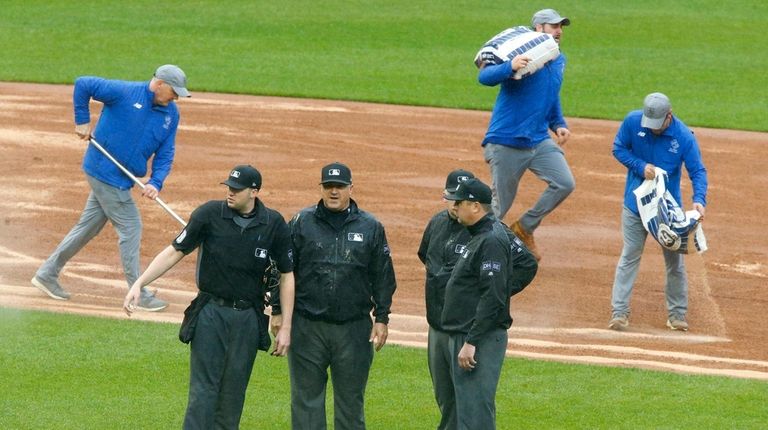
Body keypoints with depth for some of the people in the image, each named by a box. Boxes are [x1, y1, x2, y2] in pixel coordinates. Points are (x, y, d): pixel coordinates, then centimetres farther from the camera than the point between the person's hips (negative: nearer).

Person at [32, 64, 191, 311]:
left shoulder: (171, 114, 3)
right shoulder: (124, 93, -16)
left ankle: (47, 274, 26)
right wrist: (82, 121, -11)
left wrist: (156, 182, -12)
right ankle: (138, 295, 0)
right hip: (105, 170, -7)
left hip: (122, 179, 7)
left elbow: (165, 153, 4)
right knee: (130, 227, -6)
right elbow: (83, 84, -12)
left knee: (89, 227, 14)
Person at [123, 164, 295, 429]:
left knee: (234, 392, 6)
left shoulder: (274, 224, -3)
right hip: (211, 314, -2)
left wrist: (285, 327, 2)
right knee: (203, 389, -7)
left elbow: (287, 275, 4)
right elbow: (175, 251, -1)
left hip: (248, 318, 2)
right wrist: (139, 284, -11)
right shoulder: (209, 214, -7)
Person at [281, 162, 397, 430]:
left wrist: (381, 318, 3)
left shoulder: (371, 227, 6)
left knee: (351, 399, 7)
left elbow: (383, 277, 8)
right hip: (308, 326, 0)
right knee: (306, 398, 2)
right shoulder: (301, 223, 4)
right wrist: (280, 313, 0)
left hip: (354, 328, 1)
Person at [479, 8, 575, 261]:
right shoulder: (519, 54, -13)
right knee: (499, 206, 0)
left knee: (565, 183, -10)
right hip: (506, 143, -6)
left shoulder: (559, 61, 11)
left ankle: (525, 228, 8)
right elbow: (484, 77, -26)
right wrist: (510, 67, -45)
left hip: (539, 142, 6)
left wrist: (558, 124, 10)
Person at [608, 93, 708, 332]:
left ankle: (677, 312, 19)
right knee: (630, 257, 0)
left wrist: (699, 199, -33)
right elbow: (618, 149, -2)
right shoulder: (632, 122, -14)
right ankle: (619, 311, 2)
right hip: (635, 203, 0)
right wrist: (641, 166, -19)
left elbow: (698, 170, -16)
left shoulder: (684, 136, -18)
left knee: (674, 259, 7)